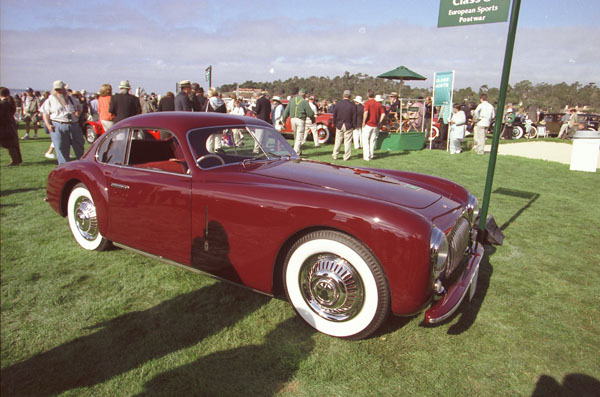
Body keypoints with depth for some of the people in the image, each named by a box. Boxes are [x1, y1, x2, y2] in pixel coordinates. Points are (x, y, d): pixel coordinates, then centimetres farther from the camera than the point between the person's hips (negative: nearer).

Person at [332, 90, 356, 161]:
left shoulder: (338, 104, -1)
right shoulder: (352, 105, -7)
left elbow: (334, 115, 4)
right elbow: (354, 117, -5)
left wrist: (335, 124, 14)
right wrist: (353, 126, 5)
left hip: (339, 125, 2)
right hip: (349, 126, -2)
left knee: (337, 141, 10)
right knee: (347, 141, 3)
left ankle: (334, 155, 16)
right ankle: (346, 157, 6)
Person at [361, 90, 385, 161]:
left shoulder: (367, 102, -7)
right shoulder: (378, 104, 7)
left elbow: (366, 112, -21)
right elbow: (383, 114, 0)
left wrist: (364, 122, -11)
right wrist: (379, 122, 6)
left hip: (368, 124, -5)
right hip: (375, 126, 5)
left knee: (365, 141, 3)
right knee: (372, 141, 13)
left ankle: (366, 156, -1)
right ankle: (371, 156, 16)